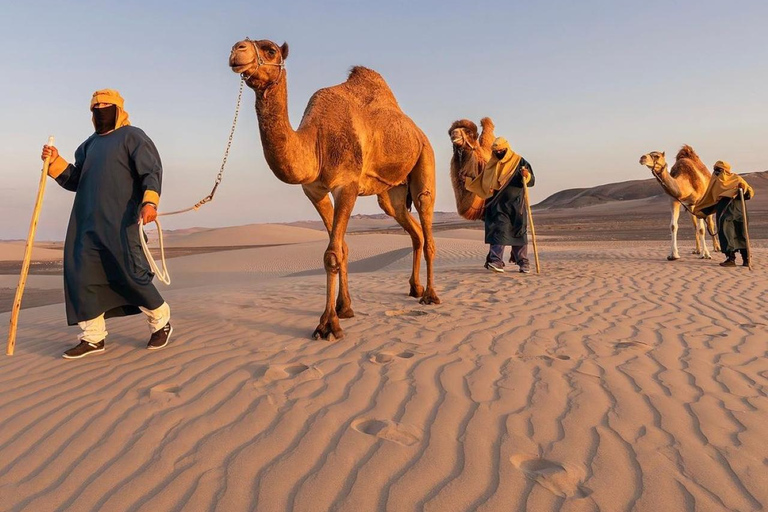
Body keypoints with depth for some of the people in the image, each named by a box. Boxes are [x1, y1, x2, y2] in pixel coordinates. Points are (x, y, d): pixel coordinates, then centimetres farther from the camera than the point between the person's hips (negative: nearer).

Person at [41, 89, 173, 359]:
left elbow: (152, 171, -10)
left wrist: (150, 200, -27)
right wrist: (55, 162, 4)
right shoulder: (90, 144, 23)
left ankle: (161, 323, 13)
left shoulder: (132, 136, 3)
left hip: (121, 221, -7)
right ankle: (93, 337, 10)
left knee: (132, 274, -8)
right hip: (88, 222, 7)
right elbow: (75, 180, 22)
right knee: (81, 275, 0)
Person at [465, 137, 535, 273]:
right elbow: (482, 183, 25)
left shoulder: (519, 161, 2)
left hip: (515, 204, -2)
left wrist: (527, 175, -25)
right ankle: (496, 261, -18)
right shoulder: (491, 165, 13)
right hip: (498, 205, 2)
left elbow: (531, 181, -5)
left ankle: (523, 262, 11)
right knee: (498, 230, -11)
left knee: (519, 232, 3)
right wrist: (468, 181, 20)